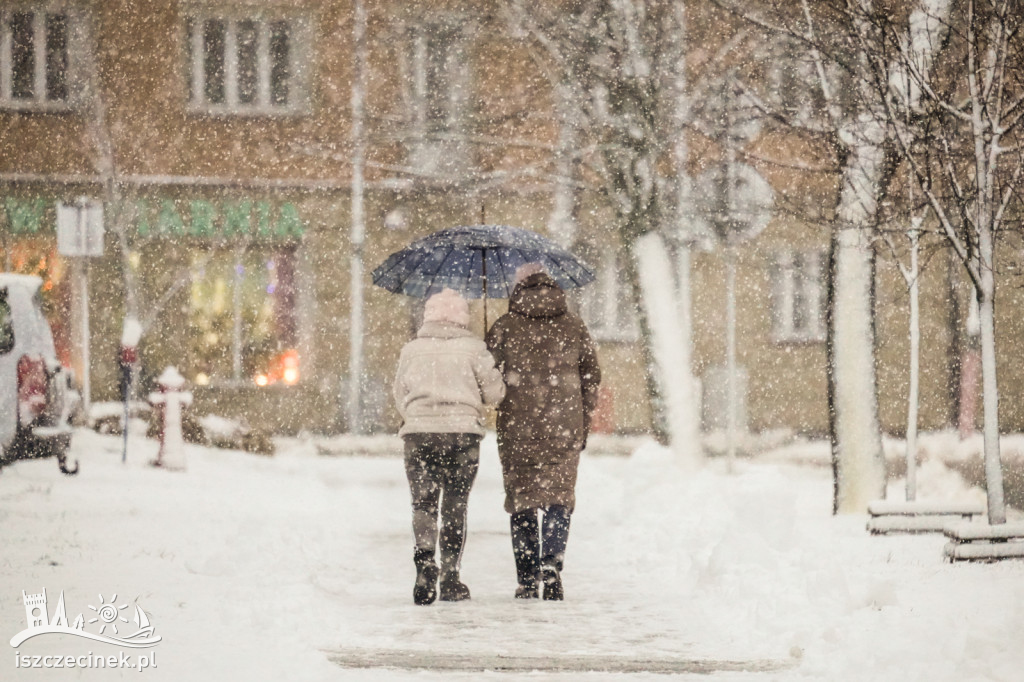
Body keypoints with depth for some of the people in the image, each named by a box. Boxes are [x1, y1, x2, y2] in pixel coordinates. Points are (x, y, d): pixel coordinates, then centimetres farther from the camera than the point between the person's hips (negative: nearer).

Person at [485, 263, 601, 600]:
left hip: (517, 428, -1)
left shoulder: (505, 326, 0)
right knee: (559, 497, 4)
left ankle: (527, 580, 8)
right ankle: (551, 566, -16)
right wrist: (584, 422, 16)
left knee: (522, 499, 8)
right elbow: (591, 376, 9)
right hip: (564, 428, 1)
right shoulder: (573, 326, 6)